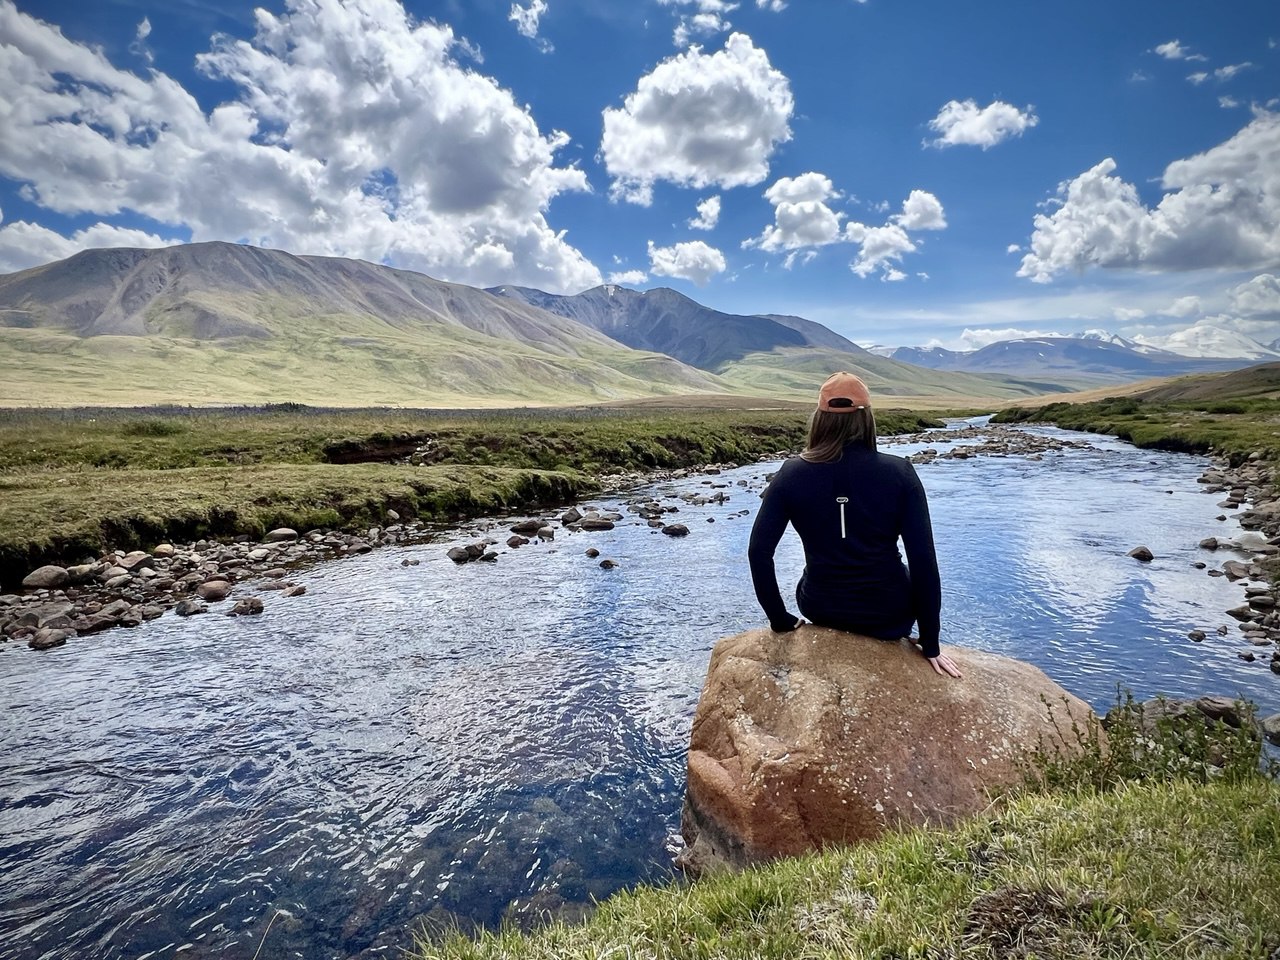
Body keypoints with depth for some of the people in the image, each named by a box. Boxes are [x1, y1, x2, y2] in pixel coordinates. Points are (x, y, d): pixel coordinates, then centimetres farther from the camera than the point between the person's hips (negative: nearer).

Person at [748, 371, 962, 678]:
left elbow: (758, 552, -14)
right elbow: (924, 560, -15)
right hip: (889, 616, -1)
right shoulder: (900, 473, -14)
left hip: (821, 610, 1)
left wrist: (780, 620, -2)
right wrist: (930, 644, -6)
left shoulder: (792, 474, -11)